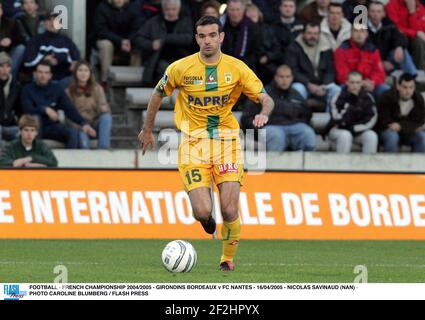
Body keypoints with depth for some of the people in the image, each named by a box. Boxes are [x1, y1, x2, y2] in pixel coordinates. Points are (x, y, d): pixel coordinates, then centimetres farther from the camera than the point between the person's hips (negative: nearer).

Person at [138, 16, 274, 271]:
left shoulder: (237, 68, -3)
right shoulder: (181, 68, -5)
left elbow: (267, 99, -1)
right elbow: (159, 94, 12)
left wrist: (264, 114, -24)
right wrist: (147, 130, 19)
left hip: (226, 140, 1)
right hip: (194, 142, -1)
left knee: (230, 211, -10)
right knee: (203, 212, -15)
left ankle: (228, 259, 18)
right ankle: (205, 219, 26)